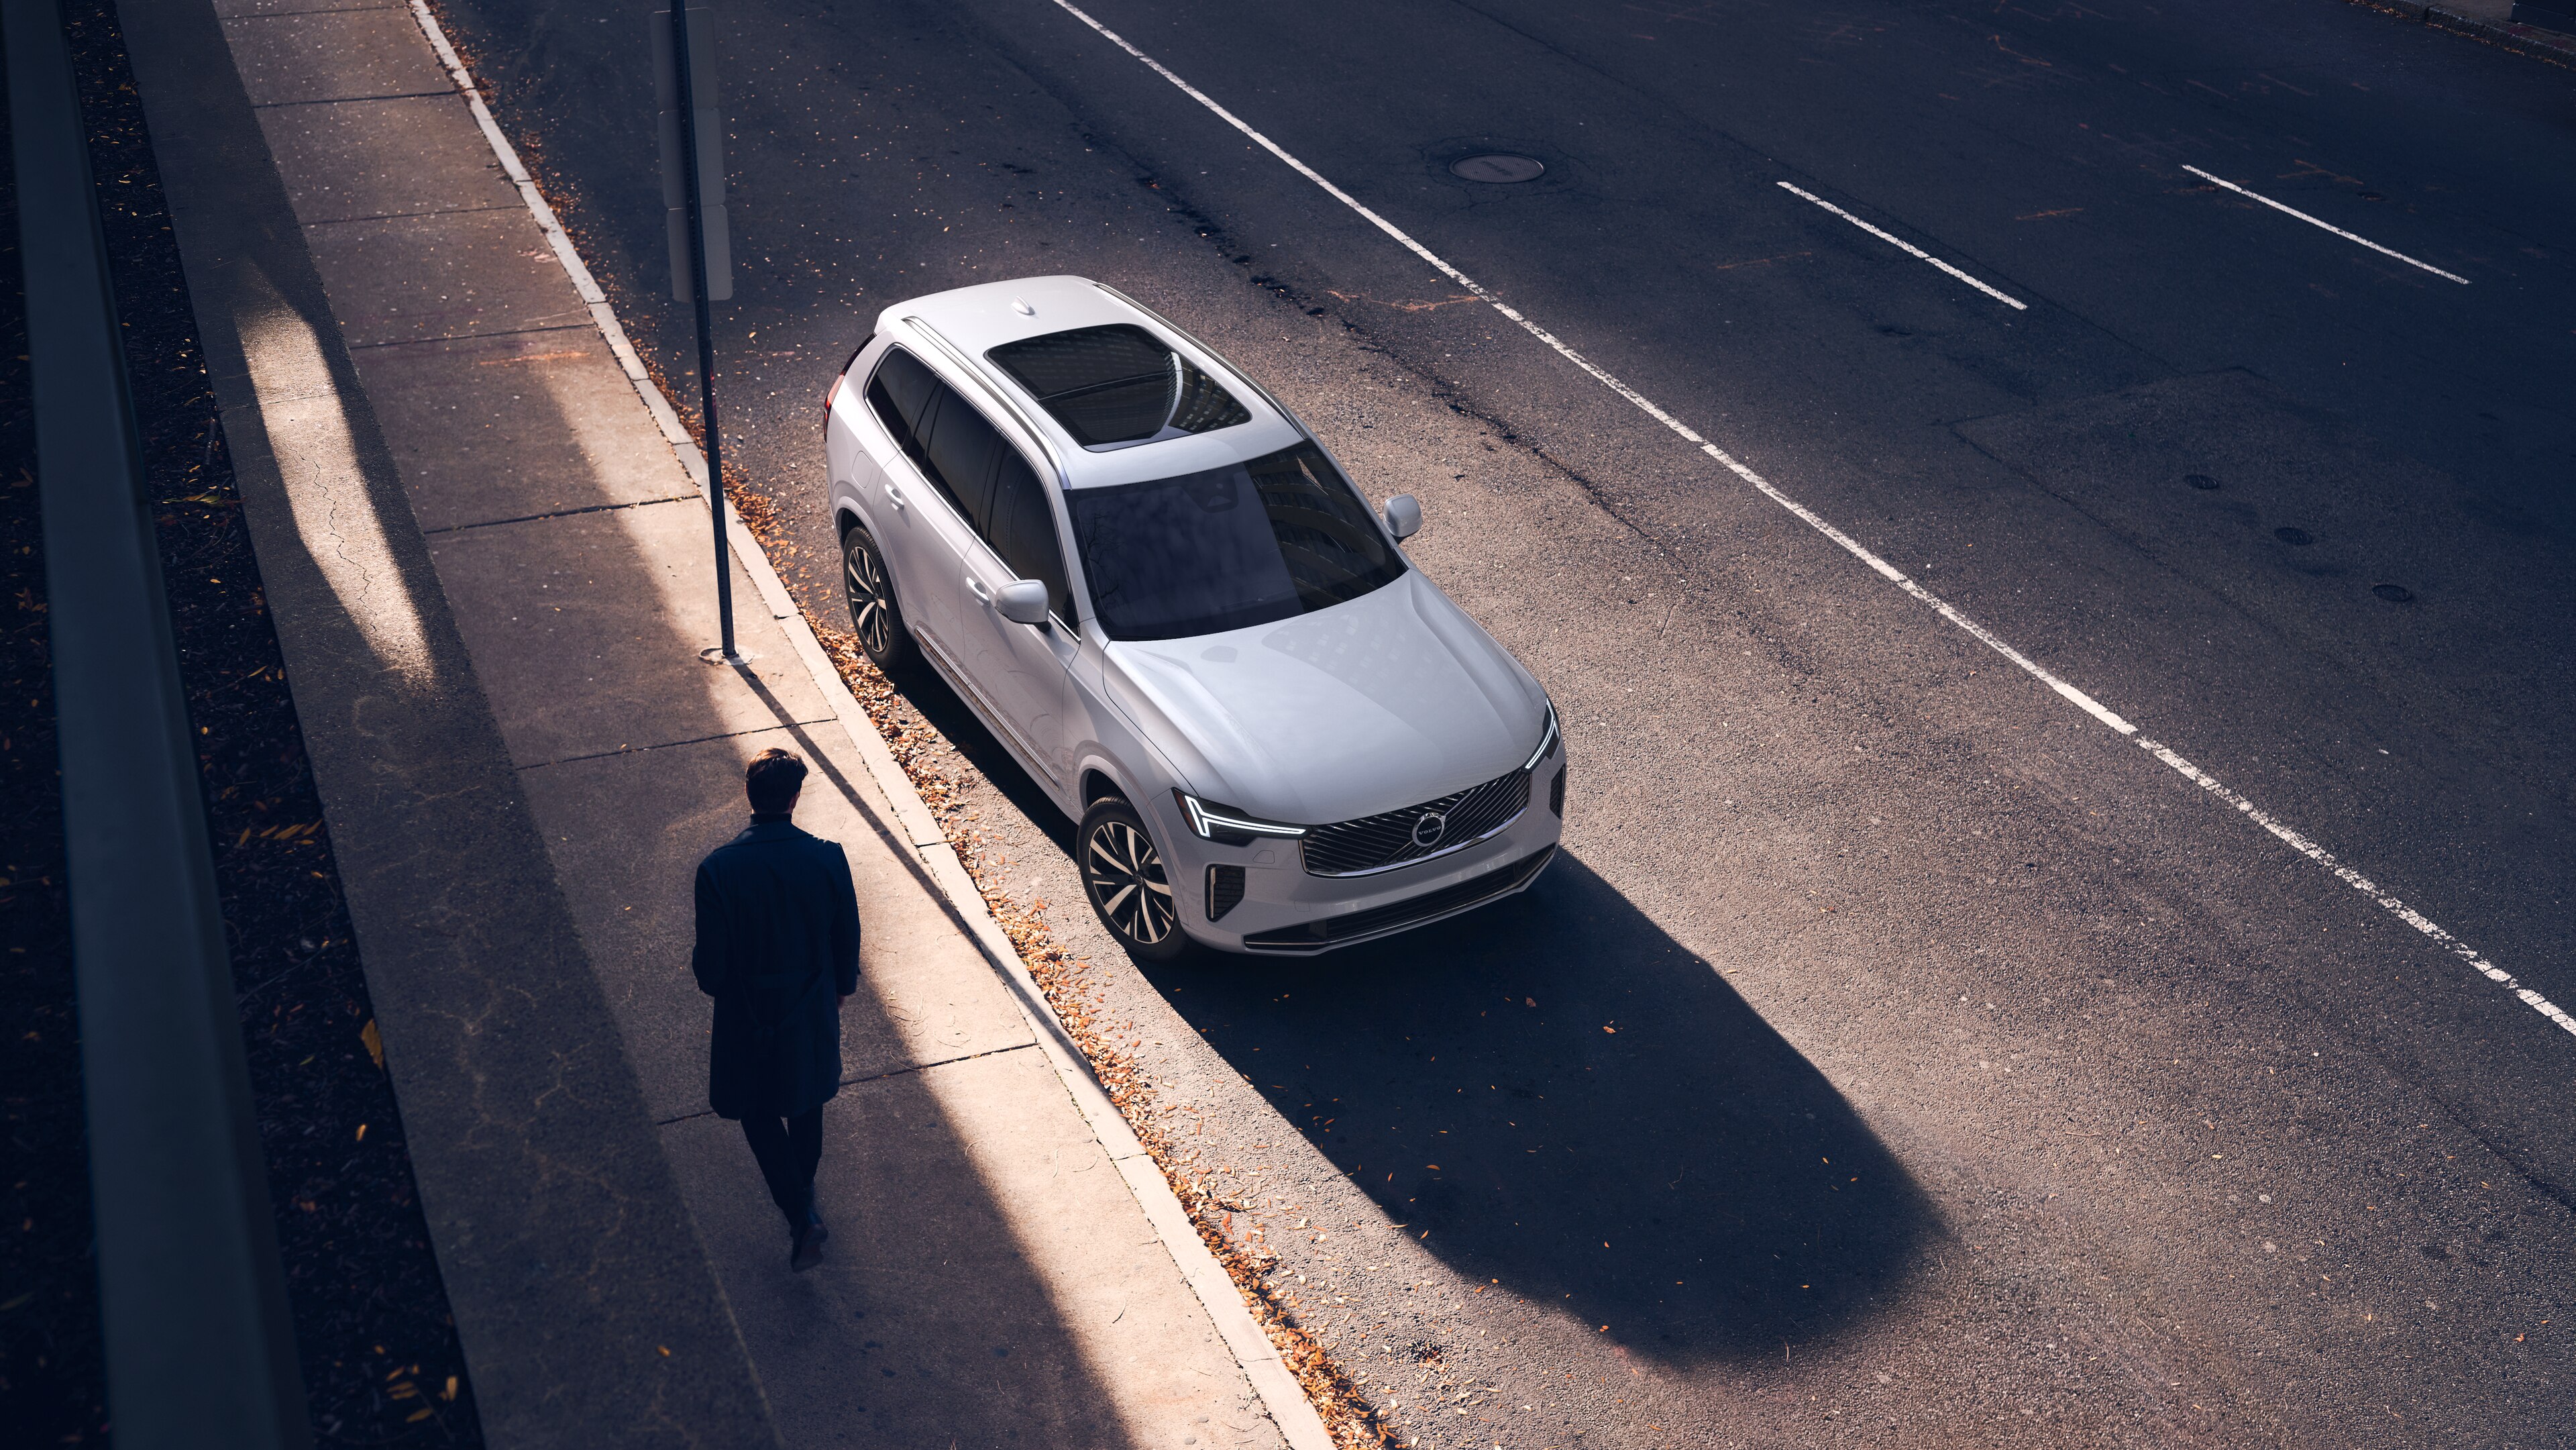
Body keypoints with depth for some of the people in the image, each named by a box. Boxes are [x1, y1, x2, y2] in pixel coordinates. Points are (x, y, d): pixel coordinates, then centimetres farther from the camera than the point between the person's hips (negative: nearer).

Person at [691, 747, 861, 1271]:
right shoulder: (828, 859, -20)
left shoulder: (718, 869, -25)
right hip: (811, 1010, 2)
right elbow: (847, 939, -7)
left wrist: (712, 982, 8)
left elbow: (710, 965, -16)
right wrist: (841, 987, 13)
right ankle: (804, 1189, 49)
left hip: (748, 1015, -2)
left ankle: (801, 1215, 10)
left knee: (759, 1112, 18)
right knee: (806, 1104, 27)